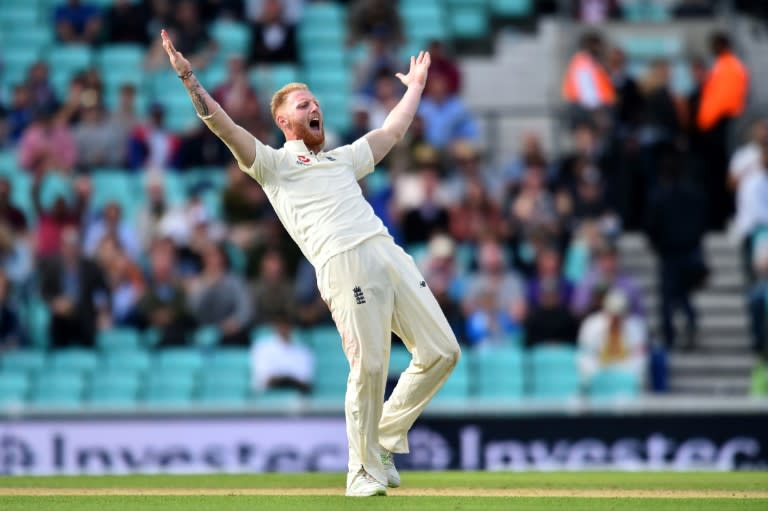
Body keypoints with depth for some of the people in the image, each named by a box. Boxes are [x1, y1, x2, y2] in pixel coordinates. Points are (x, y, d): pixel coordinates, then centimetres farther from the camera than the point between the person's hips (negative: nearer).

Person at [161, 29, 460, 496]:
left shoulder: (344, 158, 33)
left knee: (442, 351, 0)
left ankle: (387, 438, 16)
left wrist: (416, 85, 51)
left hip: (390, 254, 6)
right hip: (344, 265, -6)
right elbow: (225, 127, 2)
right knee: (368, 367, -13)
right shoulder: (273, 163, 14)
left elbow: (393, 131, 44)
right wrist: (190, 79, -8)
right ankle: (364, 471, 1)